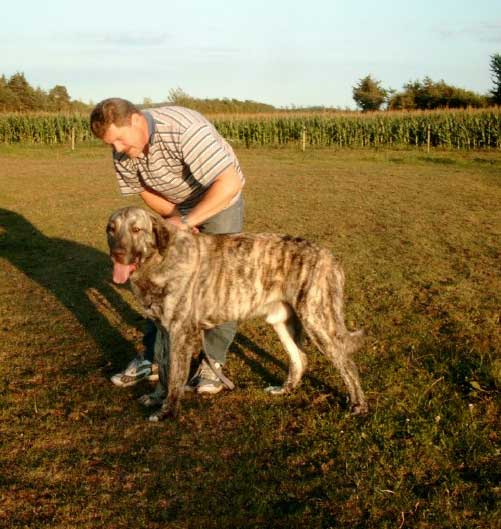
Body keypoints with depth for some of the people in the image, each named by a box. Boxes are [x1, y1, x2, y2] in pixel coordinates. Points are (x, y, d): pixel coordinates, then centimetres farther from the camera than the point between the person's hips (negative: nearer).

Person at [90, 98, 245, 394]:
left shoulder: (184, 130, -39)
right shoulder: (123, 151, -16)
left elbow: (230, 183, -44)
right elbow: (145, 190, 1)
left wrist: (186, 220, -41)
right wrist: (175, 217, -15)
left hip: (221, 200, -6)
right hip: (176, 208, 6)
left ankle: (213, 363, 0)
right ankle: (153, 359, 9)